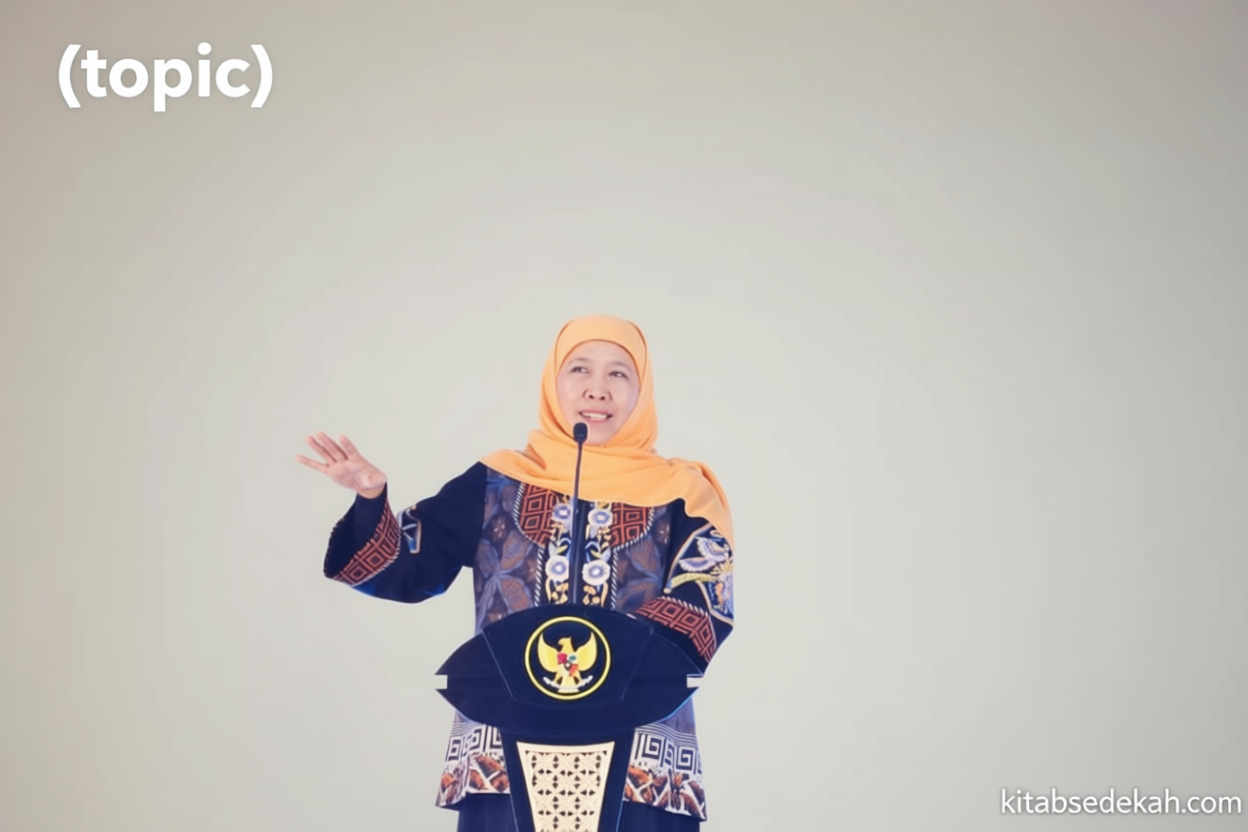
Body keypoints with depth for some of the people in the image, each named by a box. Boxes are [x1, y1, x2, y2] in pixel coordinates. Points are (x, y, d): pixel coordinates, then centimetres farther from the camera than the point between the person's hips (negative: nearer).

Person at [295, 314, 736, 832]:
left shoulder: (681, 493, 7)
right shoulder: (498, 482, 10)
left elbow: (705, 613, -5)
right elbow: (406, 570, 8)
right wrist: (370, 499, -11)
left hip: (640, 765, 0)